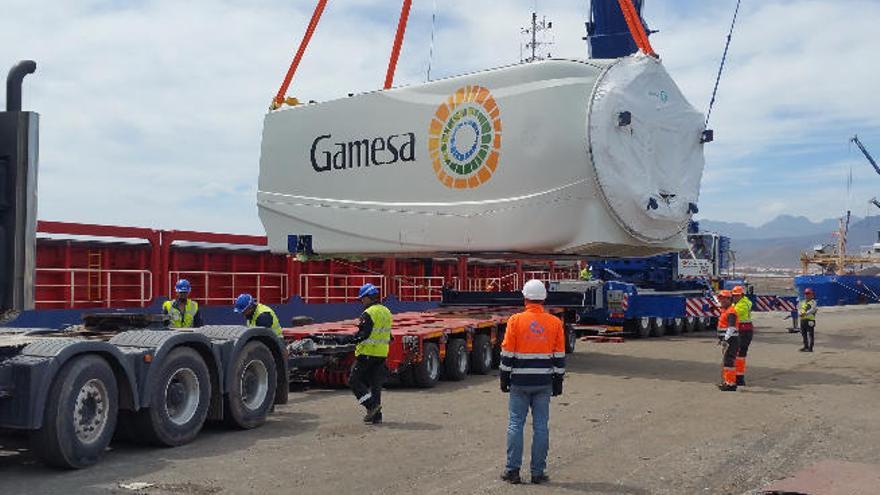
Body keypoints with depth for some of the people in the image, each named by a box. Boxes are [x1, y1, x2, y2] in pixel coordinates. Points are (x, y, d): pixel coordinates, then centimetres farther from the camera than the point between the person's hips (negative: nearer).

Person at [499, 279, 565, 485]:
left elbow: (507, 354, -5)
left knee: (515, 425, 6)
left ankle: (512, 470, 9)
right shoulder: (555, 323, 1)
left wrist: (504, 379, 4)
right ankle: (538, 472, 10)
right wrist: (558, 382, 11)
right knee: (541, 427, 6)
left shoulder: (516, 320, -6)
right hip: (544, 383, 2)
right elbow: (559, 356, 3)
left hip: (520, 382, -2)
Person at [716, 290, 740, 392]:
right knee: (726, 361, 17)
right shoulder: (724, 310, 18)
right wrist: (720, 338, 30)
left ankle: (731, 384, -9)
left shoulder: (731, 312, -15)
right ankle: (727, 381, 26)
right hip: (727, 339, 11)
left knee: (729, 361, -11)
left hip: (731, 340, -11)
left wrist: (726, 339, -30)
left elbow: (731, 327, -25)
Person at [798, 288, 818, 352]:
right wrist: (800, 313, -11)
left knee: (810, 334, -6)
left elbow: (812, 310, -19)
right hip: (802, 320, 8)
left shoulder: (813, 302, -4)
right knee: (804, 334, 13)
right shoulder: (802, 302, 19)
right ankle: (806, 346, 22)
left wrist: (805, 314, -29)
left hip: (810, 320, -8)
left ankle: (810, 348, -4)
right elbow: (799, 309, 11)